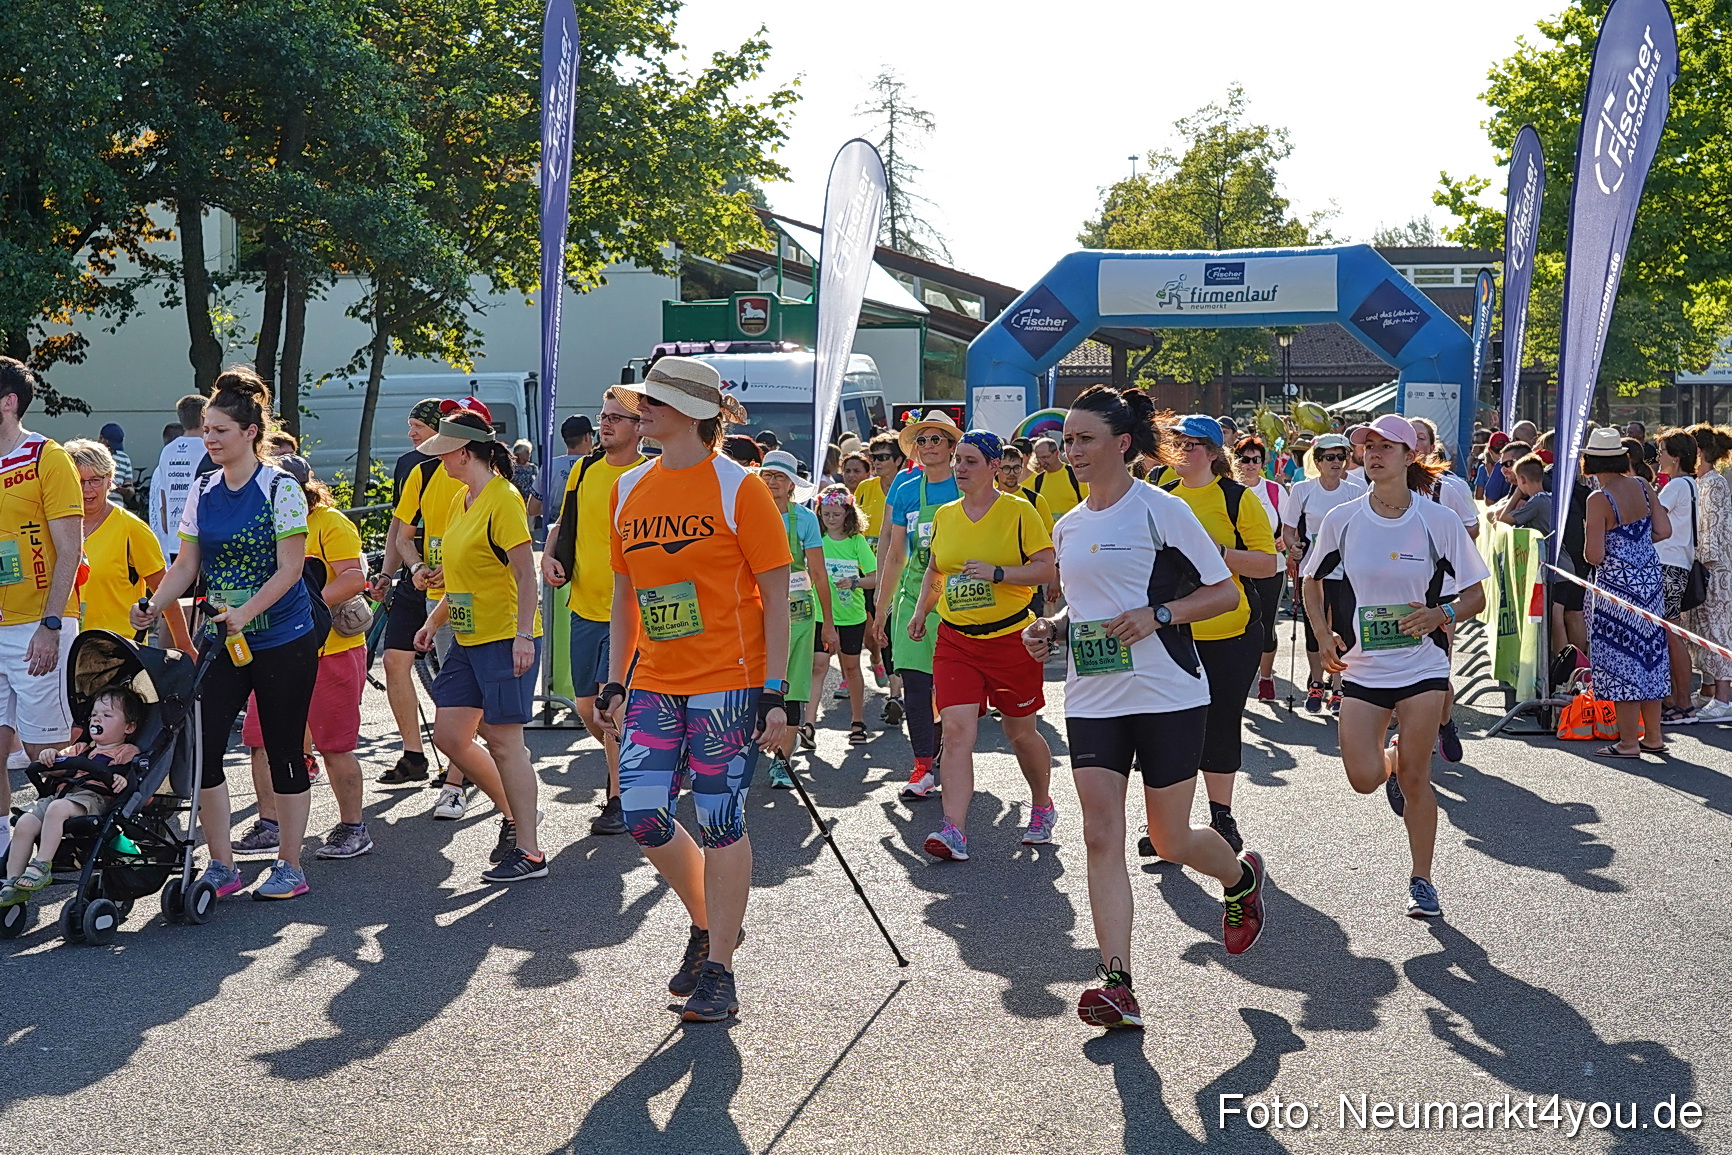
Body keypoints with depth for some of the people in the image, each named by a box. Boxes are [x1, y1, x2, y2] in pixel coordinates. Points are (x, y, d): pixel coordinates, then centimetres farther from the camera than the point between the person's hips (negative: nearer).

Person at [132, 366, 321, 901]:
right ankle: (222, 867, 10)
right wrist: (153, 606, -8)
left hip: (282, 640, -5)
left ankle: (290, 867, 14)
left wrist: (245, 613, -27)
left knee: (284, 752, 3)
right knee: (202, 746, -2)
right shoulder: (203, 491, 7)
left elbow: (290, 569, -14)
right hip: (223, 640, 5)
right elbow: (187, 564, 9)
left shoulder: (280, 488, -10)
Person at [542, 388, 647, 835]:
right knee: (586, 707, 11)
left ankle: (619, 800, -1)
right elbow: (563, 524, 20)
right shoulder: (584, 469, 8)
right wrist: (549, 557, 2)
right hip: (585, 606, 6)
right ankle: (627, 763, 35)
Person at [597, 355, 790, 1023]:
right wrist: (616, 684, 13)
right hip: (655, 685, 5)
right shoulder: (630, 489, 10)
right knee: (642, 811, -2)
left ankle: (719, 972, 13)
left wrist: (775, 693, -13)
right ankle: (708, 923, 24)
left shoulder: (739, 488, -8)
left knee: (719, 822, -1)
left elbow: (776, 595, -8)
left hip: (728, 682, -5)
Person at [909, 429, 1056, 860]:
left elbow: (1047, 569, -8)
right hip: (955, 640, 3)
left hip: (1011, 638, -3)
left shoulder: (1018, 511, -6)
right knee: (956, 730, -11)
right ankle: (954, 831, -14)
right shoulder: (944, 515, 8)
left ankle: (1043, 806, 37)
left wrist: (997, 573, -20)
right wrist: (920, 610, 11)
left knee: (1021, 731, 11)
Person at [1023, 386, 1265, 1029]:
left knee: (1170, 840, 5)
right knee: (1102, 837, -7)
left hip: (1168, 694, -5)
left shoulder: (1162, 510, -7)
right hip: (1092, 702, 5)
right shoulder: (1067, 528, 12)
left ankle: (1242, 878, 39)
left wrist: (1158, 615, -19)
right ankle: (1118, 985, -6)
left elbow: (1225, 593, -5)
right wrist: (1050, 628, 3)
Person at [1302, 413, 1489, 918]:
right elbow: (1311, 582, 12)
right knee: (1363, 778, -6)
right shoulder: (1342, 519, -2)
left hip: (1422, 663, -1)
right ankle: (1391, 762, 32)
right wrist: (1324, 635, -3)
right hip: (1362, 665, 2)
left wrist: (1440, 614, -21)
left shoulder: (1438, 520, -6)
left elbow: (1476, 596, 0)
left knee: (1415, 777, -1)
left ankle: (1421, 879, 17)